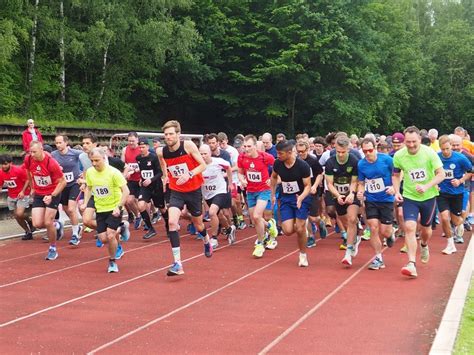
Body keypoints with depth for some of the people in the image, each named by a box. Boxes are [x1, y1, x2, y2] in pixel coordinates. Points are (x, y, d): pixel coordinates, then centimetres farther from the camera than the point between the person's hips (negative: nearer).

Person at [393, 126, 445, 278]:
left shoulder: (429, 153, -16)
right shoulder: (398, 155, -10)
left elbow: (441, 174, -13)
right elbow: (396, 176, 6)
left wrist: (426, 186, -27)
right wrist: (397, 192, -8)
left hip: (429, 197, 0)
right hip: (409, 197, 0)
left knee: (425, 228, 16)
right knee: (409, 227, -18)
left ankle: (424, 246, 52)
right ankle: (412, 264, -20)